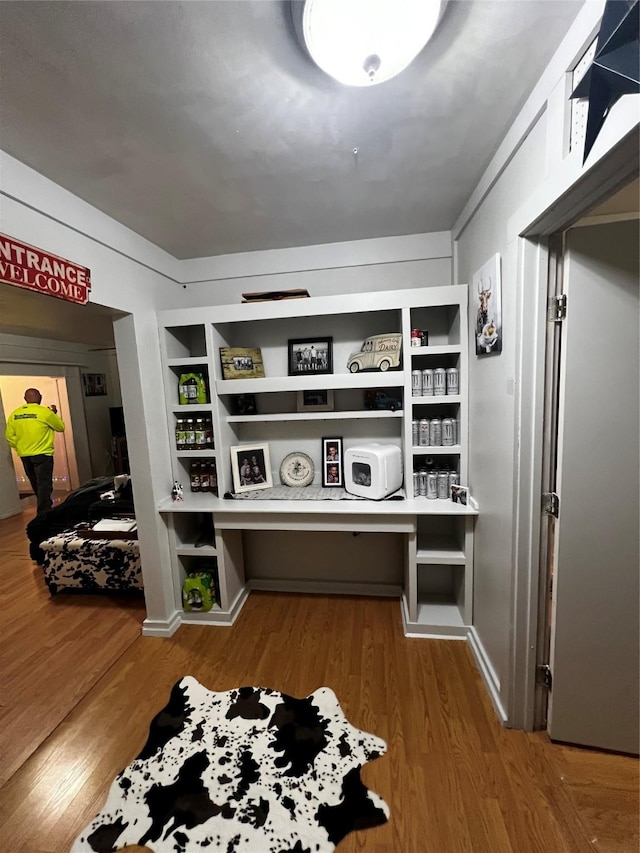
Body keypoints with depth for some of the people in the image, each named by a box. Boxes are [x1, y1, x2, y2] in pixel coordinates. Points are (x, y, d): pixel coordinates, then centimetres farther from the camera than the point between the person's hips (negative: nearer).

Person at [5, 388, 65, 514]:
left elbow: (9, 436, 4)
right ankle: (43, 514, -1)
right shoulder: (44, 412, -12)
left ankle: (45, 509, 34)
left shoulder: (14, 414, 4)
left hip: (24, 456, 6)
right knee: (44, 486, -1)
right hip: (42, 454, -6)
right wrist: (54, 414, 13)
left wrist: (20, 448, 16)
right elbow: (61, 427, 0)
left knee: (36, 485, 19)